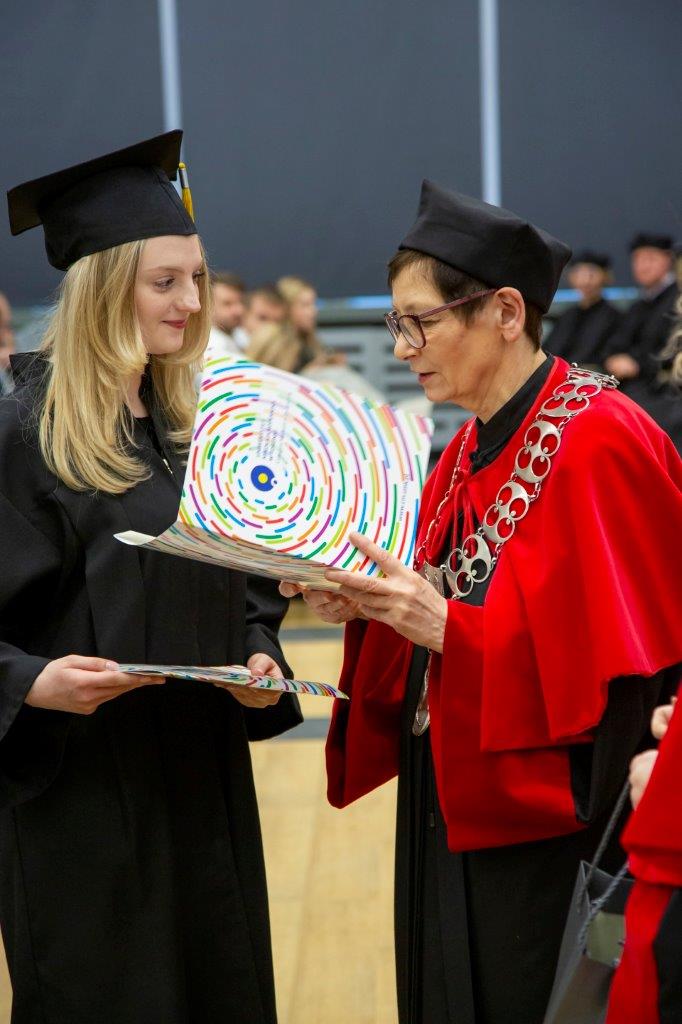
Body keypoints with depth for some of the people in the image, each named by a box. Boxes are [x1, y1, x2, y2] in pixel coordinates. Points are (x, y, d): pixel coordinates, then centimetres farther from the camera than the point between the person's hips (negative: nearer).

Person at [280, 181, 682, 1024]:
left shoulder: (598, 443, -17)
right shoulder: (468, 451, 10)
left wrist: (447, 627, -25)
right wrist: (366, 609, -5)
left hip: (549, 828, -8)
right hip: (450, 819, 8)